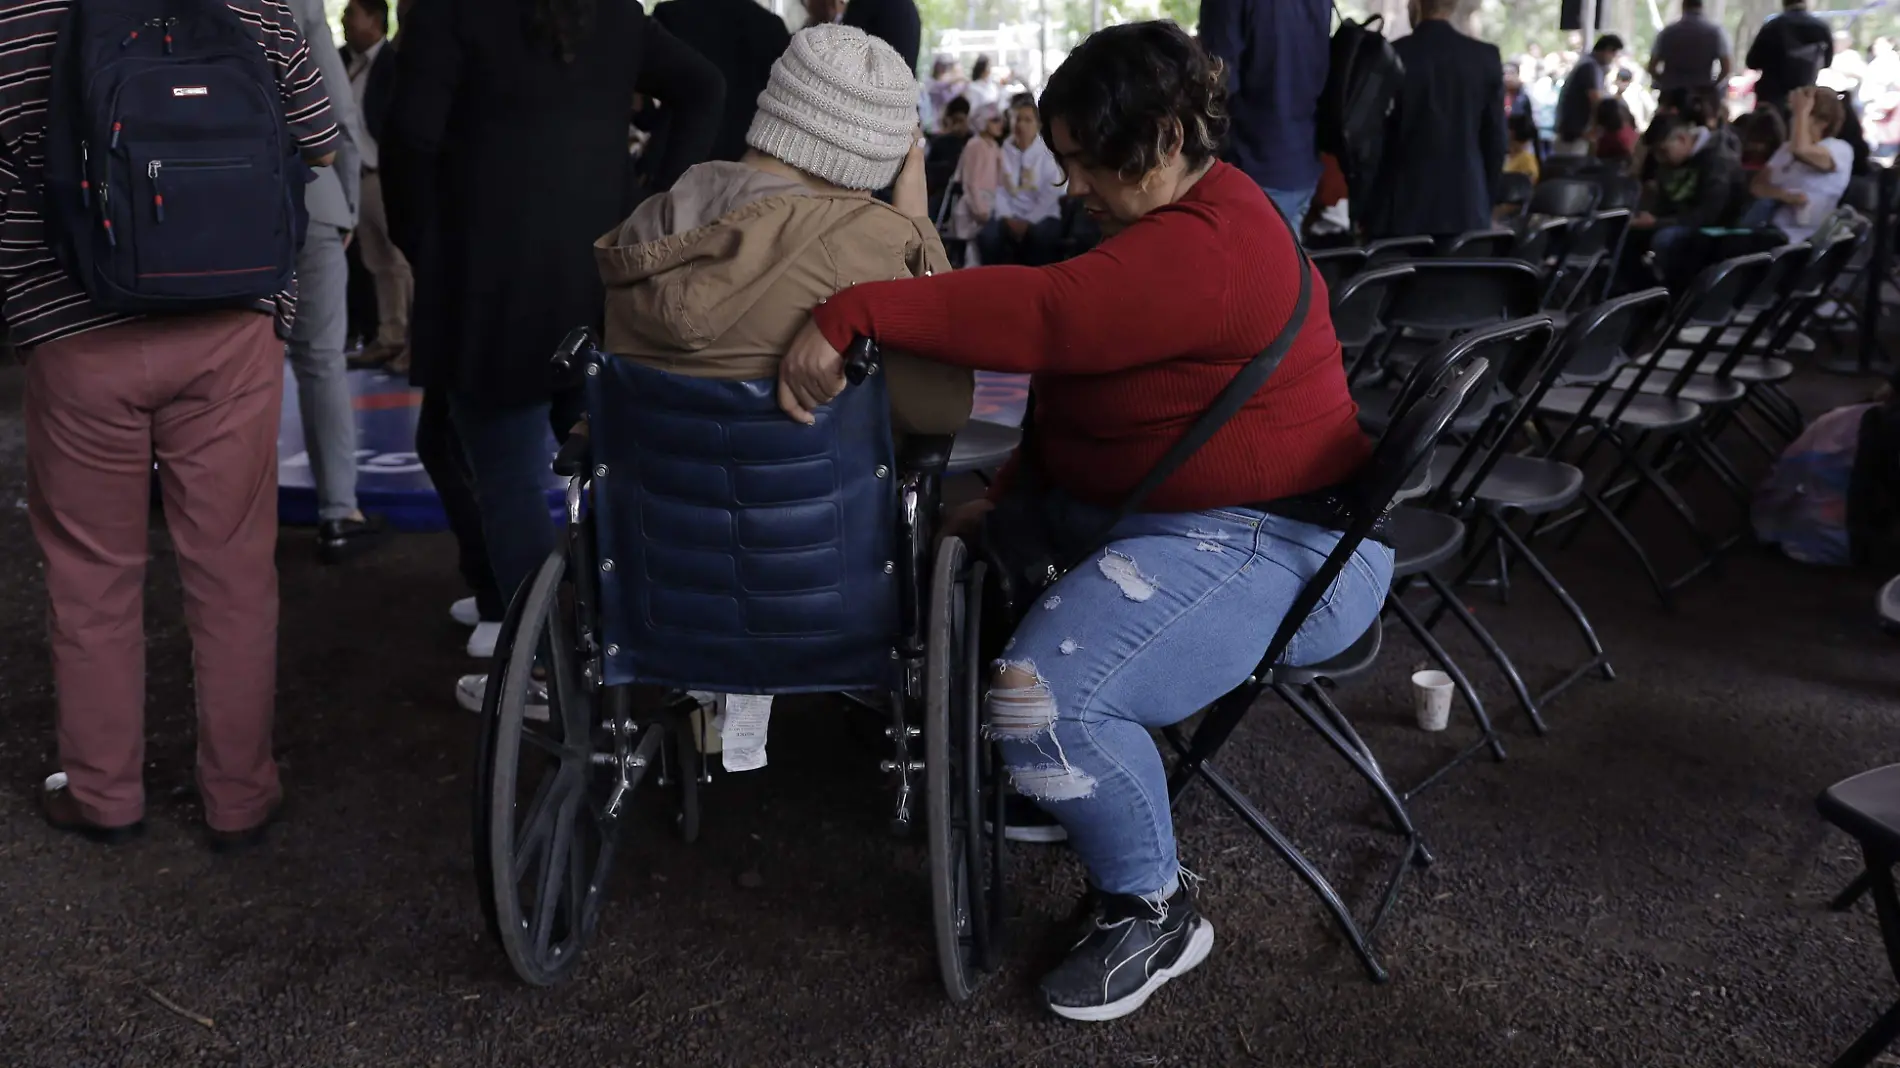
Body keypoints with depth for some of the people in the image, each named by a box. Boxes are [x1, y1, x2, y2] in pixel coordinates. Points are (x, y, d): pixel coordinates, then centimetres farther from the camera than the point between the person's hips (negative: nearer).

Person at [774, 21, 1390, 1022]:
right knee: (974, 538, 21)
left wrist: (851, 312, -40)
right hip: (1178, 511, 12)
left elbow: (1042, 315, -37)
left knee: (1046, 699, -30)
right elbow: (1079, 352, 13)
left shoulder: (1204, 252, -24)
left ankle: (1153, 914, -4)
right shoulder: (1180, 219, 11)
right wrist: (1006, 493, 4)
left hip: (1271, 551, -12)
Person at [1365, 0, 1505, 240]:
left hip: (1401, 208, -3)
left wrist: (1360, 210, 5)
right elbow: (1496, 138, 6)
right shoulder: (1487, 57, 3)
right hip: (1466, 208, 3)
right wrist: (1487, 201, 17)